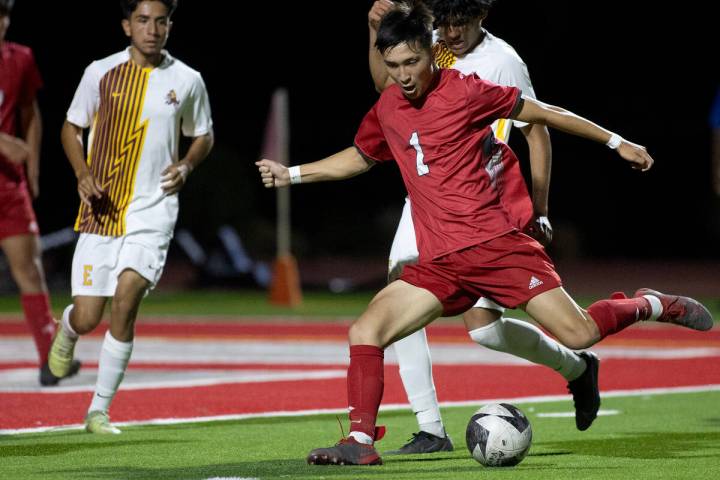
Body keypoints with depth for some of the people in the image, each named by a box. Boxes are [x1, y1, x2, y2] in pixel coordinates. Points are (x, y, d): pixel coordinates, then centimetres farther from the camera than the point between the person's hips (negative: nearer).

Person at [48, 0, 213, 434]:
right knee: (87, 318, 0)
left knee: (126, 301, -19)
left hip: (153, 210, -1)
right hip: (101, 210, 1)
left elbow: (204, 136, 18)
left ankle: (99, 410, -8)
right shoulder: (101, 73, 1)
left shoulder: (187, 81, 3)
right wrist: (83, 174, -6)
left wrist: (186, 166, -3)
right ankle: (66, 329, 41)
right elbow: (72, 129, 12)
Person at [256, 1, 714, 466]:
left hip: (496, 244, -5)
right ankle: (361, 441, -8)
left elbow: (540, 113, 3)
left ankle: (651, 306, 18)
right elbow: (360, 157, 32)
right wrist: (292, 174, 26)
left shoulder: (464, 91, -6)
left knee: (579, 334, -10)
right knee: (365, 331, -14)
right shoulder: (386, 110, 10)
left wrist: (616, 141, 8)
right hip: (438, 265, 5)